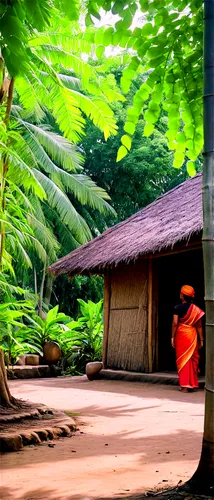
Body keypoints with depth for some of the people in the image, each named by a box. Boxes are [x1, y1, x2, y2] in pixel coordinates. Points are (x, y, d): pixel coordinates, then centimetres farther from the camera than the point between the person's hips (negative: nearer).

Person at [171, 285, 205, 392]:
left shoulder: (178, 308, -8)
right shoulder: (196, 309, 2)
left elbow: (175, 323, -13)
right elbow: (199, 326, 3)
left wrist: (172, 337, -5)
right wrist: (201, 339, 8)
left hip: (181, 335, -3)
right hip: (192, 335, 3)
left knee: (182, 359, 3)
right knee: (193, 359, 12)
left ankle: (185, 385, 2)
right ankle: (192, 384, 17)